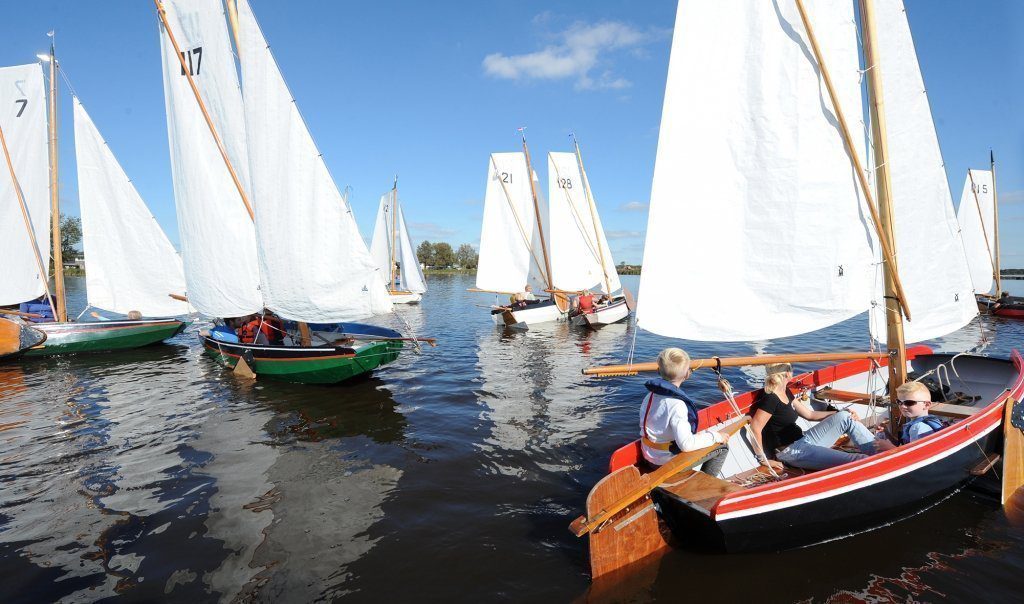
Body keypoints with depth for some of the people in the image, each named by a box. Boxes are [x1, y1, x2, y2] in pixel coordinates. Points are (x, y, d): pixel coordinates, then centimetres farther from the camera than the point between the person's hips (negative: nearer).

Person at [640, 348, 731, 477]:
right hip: (667, 461, -8)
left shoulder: (650, 395, -4)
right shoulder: (676, 404, -28)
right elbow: (687, 444, -32)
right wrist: (715, 436, -17)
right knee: (722, 447, 3)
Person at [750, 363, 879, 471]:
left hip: (804, 440, 10)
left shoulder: (786, 393, 10)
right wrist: (763, 459, -22)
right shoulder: (770, 399, -20)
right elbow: (755, 428, -25)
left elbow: (810, 414, 16)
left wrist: (840, 413, 6)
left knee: (845, 417, 0)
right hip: (790, 451, -10)